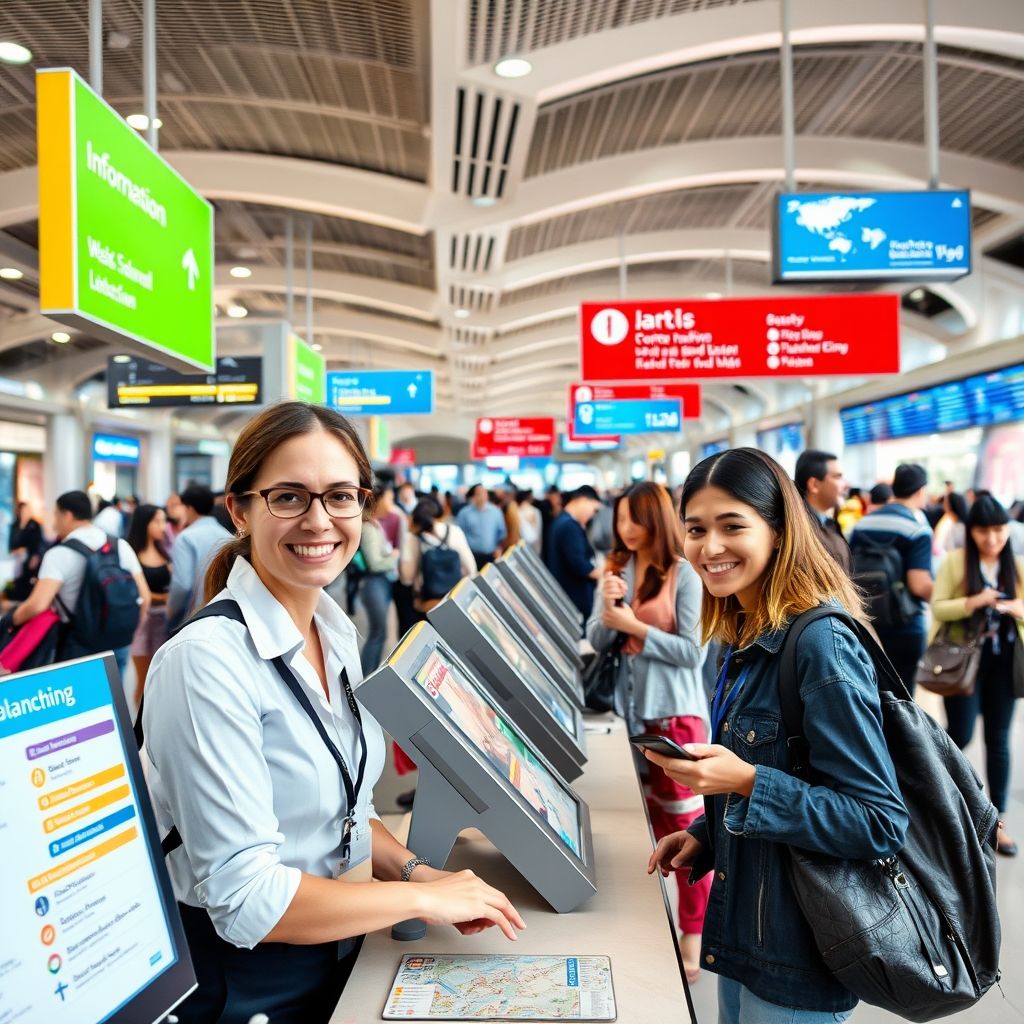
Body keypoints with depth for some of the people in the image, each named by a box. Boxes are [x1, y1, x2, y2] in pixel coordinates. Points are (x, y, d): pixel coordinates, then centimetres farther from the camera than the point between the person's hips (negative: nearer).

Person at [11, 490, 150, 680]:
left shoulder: (59, 554, -12)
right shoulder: (121, 546, 3)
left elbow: (37, 604, -23)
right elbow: (144, 596, 3)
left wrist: (13, 619, -3)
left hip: (79, 645, -4)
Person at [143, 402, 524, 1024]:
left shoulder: (337, 631, -2)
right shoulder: (208, 658, -25)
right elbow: (243, 898, -25)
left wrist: (415, 868, -6)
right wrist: (423, 898, -19)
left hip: (342, 949, 7)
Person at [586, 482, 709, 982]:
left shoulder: (683, 575, -10)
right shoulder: (615, 570, 4)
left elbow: (693, 652, -14)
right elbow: (596, 641, 3)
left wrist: (635, 627, -17)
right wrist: (608, 611, -16)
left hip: (675, 712, -5)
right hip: (629, 709, 5)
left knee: (684, 821, 4)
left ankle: (693, 933, 16)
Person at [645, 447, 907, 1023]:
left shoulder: (822, 642, -24)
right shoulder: (748, 639, 2)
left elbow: (881, 824, -24)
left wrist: (745, 782, -31)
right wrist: (705, 837, 3)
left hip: (799, 961, -8)